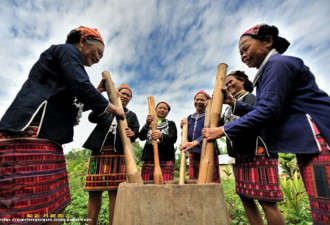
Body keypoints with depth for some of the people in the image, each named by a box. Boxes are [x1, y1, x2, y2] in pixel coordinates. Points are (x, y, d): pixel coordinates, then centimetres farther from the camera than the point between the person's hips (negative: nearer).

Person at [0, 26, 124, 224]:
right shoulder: (67, 50, 1)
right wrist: (112, 108, -3)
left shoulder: (68, 64, 29)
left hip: (47, 138, 10)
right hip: (30, 134, -10)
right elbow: (82, 88, -15)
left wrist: (98, 91, 26)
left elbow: (74, 104, 29)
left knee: (55, 206, 11)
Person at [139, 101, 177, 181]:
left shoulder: (170, 124, 17)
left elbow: (173, 139, -2)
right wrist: (147, 125, -17)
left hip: (166, 159, -1)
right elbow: (141, 137, 2)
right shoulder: (149, 123, 21)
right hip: (149, 158, 2)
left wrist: (161, 136, -23)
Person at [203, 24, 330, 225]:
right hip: (309, 143, 10)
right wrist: (234, 103, 9)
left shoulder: (278, 63, -10)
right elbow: (264, 112, 19)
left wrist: (224, 130, -16)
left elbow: (268, 111, -21)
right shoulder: (271, 68, 21)